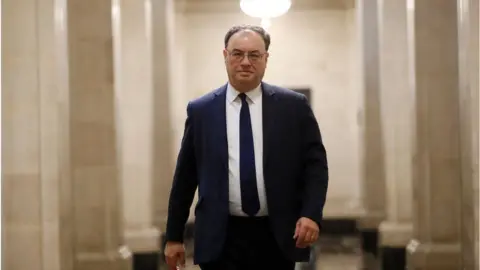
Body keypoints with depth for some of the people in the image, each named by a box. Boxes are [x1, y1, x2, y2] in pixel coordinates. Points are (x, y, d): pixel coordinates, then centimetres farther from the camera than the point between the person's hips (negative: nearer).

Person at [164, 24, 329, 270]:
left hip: (277, 237, 1)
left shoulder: (293, 106, 3)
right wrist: (174, 236, 8)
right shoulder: (200, 111, 5)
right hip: (221, 239, -1)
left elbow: (315, 164, 2)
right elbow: (185, 176, 8)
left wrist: (311, 214, -14)